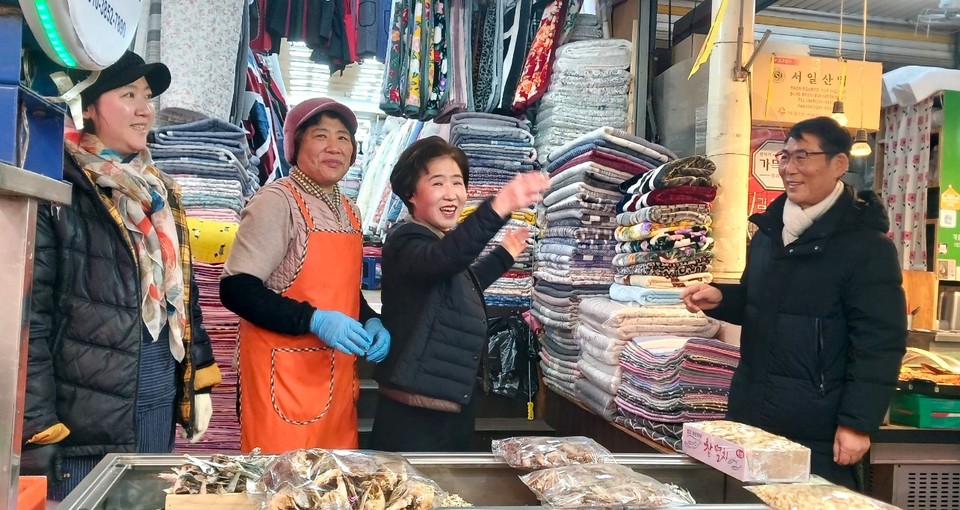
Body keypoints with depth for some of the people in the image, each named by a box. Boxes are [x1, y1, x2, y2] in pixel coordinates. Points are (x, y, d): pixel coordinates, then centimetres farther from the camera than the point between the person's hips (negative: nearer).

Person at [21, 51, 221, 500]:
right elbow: (29, 317, -14)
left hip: (160, 403, 7)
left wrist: (200, 383, 13)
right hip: (84, 413, -7)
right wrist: (37, 433, -16)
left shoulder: (161, 193, 13)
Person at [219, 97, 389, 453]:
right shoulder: (277, 201, -12)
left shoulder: (349, 212, 12)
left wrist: (370, 322, 4)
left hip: (337, 376, 7)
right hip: (285, 373, -7)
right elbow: (236, 290, -17)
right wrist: (314, 320, -25)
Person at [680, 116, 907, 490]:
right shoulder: (769, 232, 11)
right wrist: (719, 298, 1)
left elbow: (879, 343, -15)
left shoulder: (866, 245, -12)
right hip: (751, 412, 7)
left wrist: (857, 422, -18)